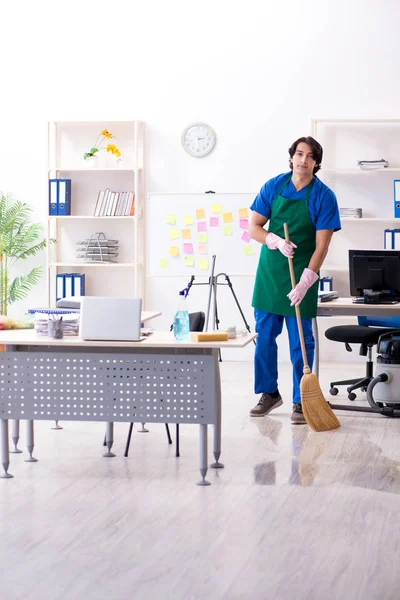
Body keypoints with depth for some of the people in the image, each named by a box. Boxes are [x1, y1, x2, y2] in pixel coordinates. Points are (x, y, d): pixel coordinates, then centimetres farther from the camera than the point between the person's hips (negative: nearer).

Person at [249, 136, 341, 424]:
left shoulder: (324, 196, -10)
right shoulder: (273, 186, -1)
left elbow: (321, 245, -13)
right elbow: (254, 228, 0)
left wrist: (305, 282, -23)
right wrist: (277, 241, -21)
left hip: (302, 275, -3)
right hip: (270, 271, 3)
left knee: (301, 341, 0)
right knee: (264, 336, 9)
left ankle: (301, 402, 9)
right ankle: (269, 393, 24)